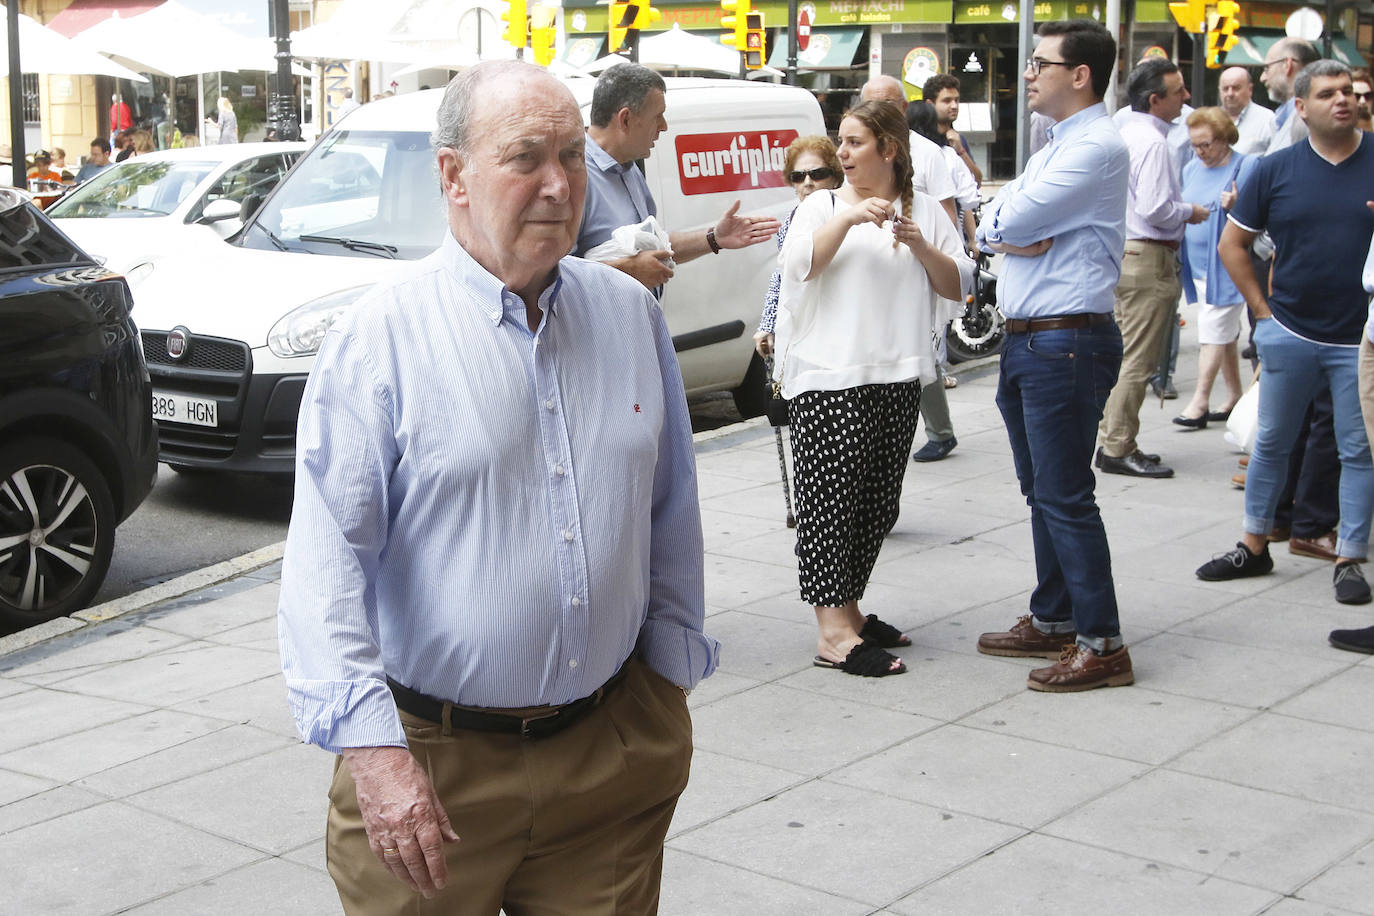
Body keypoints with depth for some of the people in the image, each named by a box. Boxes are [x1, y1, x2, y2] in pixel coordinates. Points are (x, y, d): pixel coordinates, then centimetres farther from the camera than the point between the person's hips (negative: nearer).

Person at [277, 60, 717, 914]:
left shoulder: (631, 313, 5)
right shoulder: (382, 335, -10)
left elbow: (671, 515, 14)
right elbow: (327, 558, -15)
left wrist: (673, 671, 13)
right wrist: (372, 747, -23)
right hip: (433, 763, -4)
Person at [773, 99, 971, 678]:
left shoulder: (924, 211, 13)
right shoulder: (821, 206, 8)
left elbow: (958, 286, 7)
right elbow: (798, 267, -9)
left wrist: (921, 246, -9)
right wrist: (848, 218, -18)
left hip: (897, 379, 4)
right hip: (828, 379, -3)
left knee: (878, 505, 9)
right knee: (831, 498, -9)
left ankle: (848, 608, 22)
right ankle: (832, 631, -10)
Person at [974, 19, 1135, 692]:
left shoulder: (1097, 147, -14)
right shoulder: (1051, 151, 19)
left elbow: (1009, 221, -20)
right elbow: (990, 224, 10)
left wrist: (1003, 224, 2)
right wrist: (1013, 236, -12)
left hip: (1067, 343, -10)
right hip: (1024, 340, 10)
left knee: (1065, 497, -8)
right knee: (1041, 493, 16)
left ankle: (1101, 644, -2)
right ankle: (1052, 622, 28)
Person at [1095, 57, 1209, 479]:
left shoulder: (1124, 132, 13)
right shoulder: (1152, 141, -17)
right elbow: (1154, 208, -24)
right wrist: (1191, 212, -7)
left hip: (1120, 252, 10)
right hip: (1149, 258, -10)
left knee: (1124, 353, 16)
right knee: (1138, 360, -5)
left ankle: (1115, 441, 23)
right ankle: (1118, 449, -1)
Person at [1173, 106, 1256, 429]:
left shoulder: (1246, 167, -7)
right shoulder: (1191, 169, 14)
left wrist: (1235, 207, -26)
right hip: (1199, 265, 7)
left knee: (1213, 330, -10)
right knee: (1225, 331, 13)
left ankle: (1200, 401, -9)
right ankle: (1234, 395, 22)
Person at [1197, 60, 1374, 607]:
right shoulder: (1277, 170, 2)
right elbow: (1232, 243, 8)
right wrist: (1263, 308, 3)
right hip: (1290, 334, 2)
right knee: (1271, 443, 11)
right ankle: (1253, 548, 24)